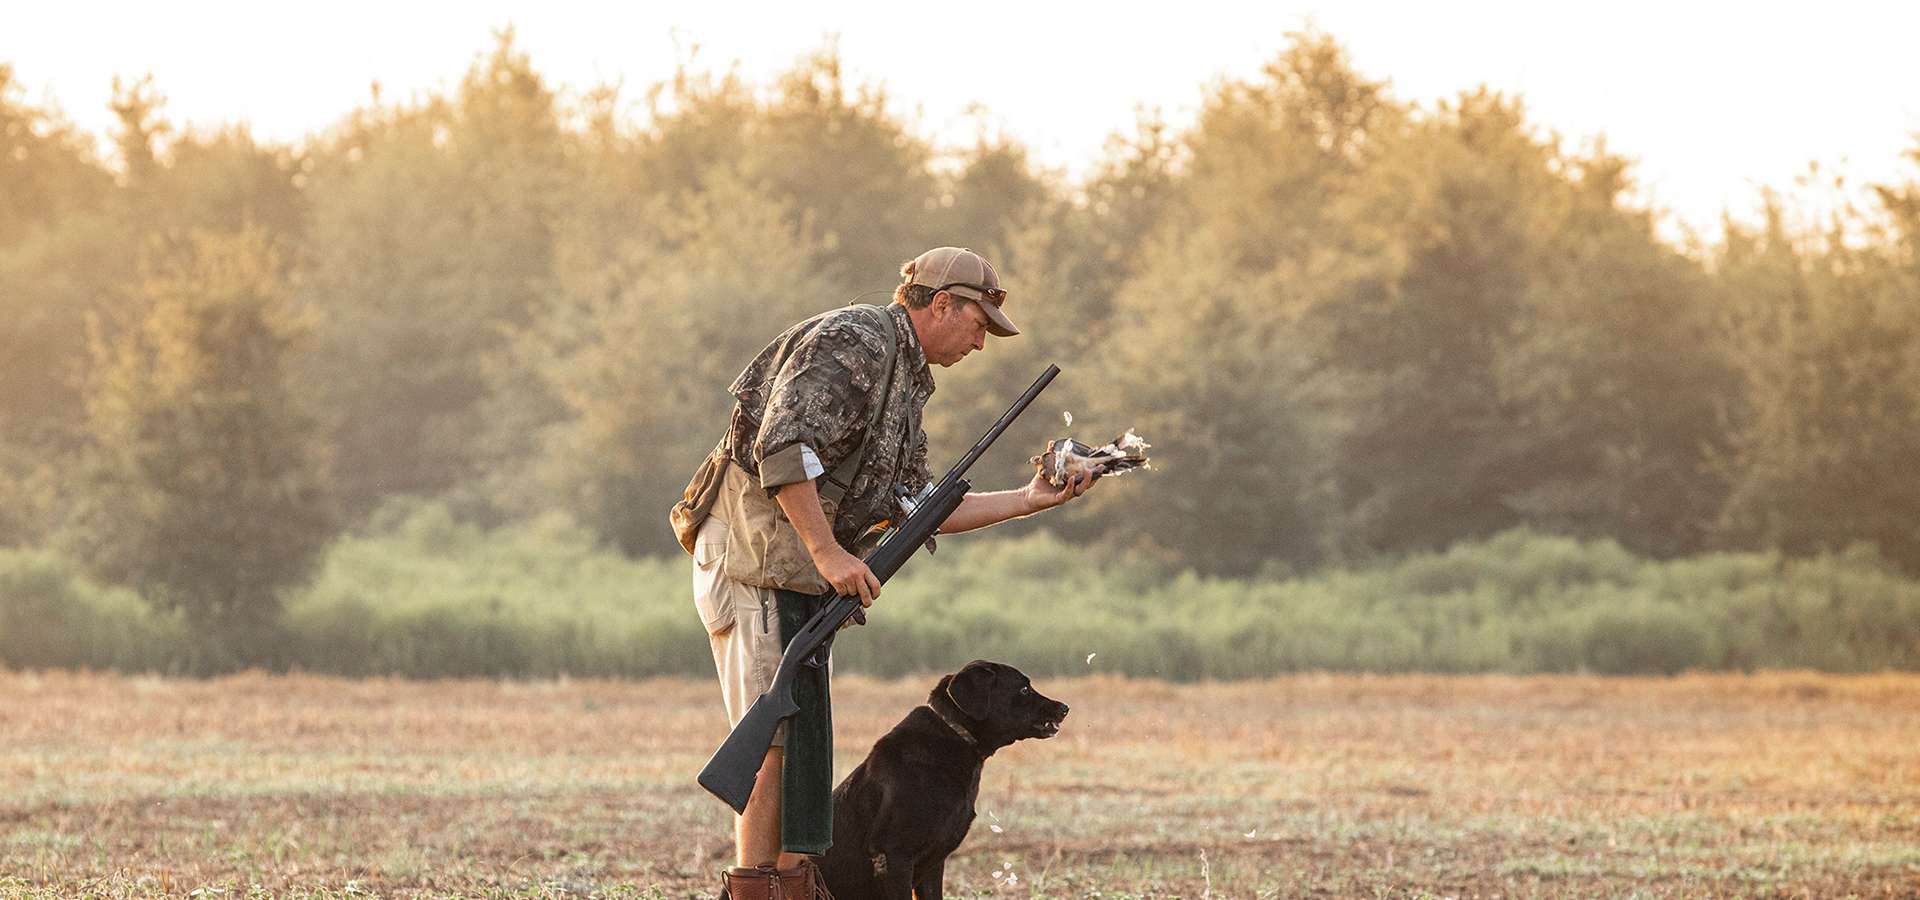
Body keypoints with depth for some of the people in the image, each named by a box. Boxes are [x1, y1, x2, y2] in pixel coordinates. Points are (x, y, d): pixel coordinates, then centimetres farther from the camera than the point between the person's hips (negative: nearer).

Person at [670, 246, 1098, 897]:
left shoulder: (905, 380, 21)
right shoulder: (854, 342, -11)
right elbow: (782, 448, -22)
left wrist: (1030, 500, 18)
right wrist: (828, 553, -24)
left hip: (797, 580, 10)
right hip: (757, 564, -10)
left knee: (803, 746, 9)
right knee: (776, 741, -12)